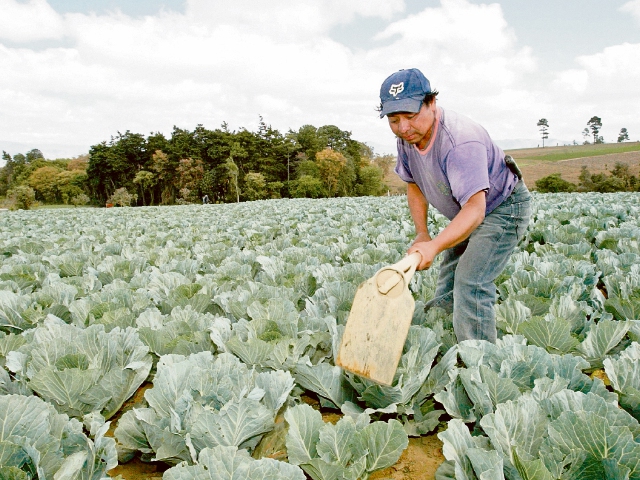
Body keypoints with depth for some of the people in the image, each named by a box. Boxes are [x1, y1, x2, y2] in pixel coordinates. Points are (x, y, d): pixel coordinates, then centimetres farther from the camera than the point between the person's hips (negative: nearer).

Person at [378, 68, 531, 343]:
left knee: (469, 284, -22)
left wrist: (435, 246, -56)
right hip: (466, 214, 8)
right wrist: (421, 234, -3)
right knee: (445, 292, 8)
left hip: (503, 208, -8)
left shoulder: (459, 141, -36)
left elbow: (475, 209, -42)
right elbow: (414, 184, 6)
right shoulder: (407, 137, -10)